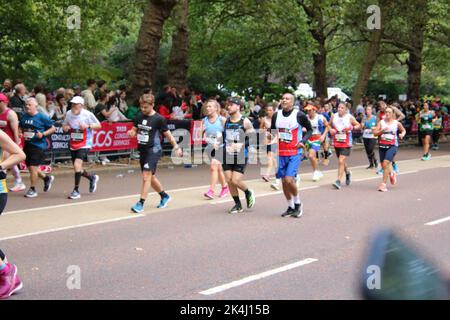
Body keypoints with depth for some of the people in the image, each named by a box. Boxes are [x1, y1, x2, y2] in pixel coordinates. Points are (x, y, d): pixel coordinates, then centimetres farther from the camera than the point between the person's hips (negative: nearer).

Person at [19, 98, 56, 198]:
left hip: (38, 145, -7)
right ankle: (47, 178, 38)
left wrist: (43, 134, -16)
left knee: (33, 167, -9)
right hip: (27, 144, 7)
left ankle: (32, 190, 7)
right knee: (30, 167, 13)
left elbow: (53, 128, -4)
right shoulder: (24, 117, 8)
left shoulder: (42, 117, -8)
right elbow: (20, 128, 24)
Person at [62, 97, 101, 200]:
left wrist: (88, 126, -21)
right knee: (77, 168, 13)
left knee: (77, 164, -22)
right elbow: (65, 125, 16)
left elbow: (99, 125, -4)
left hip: (84, 144, -6)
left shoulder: (87, 114, -11)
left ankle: (76, 190, -11)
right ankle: (92, 178, 43)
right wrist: (65, 127, -8)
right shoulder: (69, 114, 1)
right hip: (73, 145, 6)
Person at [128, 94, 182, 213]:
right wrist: (131, 133, -8)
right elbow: (135, 130, 16)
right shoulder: (139, 116, 6)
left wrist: (176, 147, -2)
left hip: (154, 150, -7)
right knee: (150, 177, 16)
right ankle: (164, 196, 36)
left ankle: (141, 203, -12)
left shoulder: (159, 119, -10)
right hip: (142, 150, 7)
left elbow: (167, 134, -2)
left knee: (146, 176, -15)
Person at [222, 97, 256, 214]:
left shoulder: (245, 122, -6)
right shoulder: (225, 122, 7)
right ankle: (238, 205, 16)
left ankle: (248, 193, 20)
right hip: (227, 156, 5)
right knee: (229, 180, 1)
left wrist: (241, 145, -16)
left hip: (241, 156, -5)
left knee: (235, 181, -11)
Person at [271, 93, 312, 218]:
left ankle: (297, 203, 9)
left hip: (295, 153, -5)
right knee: (284, 181, 8)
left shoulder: (299, 115, -7)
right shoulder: (276, 115, 6)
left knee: (289, 179, -15)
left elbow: (310, 129, 4)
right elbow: (272, 131, 20)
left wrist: (303, 141, -10)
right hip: (281, 153, 5)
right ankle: (290, 207, 23)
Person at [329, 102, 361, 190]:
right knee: (342, 161, 18)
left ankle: (338, 181, -14)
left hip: (346, 143, -4)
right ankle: (347, 173, 48)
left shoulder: (349, 117, -6)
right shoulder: (334, 116, 2)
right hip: (336, 143, 4)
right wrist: (330, 129, -5)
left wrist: (351, 128, -16)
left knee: (341, 161, -15)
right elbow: (329, 125, 16)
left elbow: (358, 125, 3)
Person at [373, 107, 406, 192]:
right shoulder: (381, 122, 5)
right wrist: (382, 130, -19)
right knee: (383, 165, 10)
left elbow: (403, 130, 19)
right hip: (382, 145, 3)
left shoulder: (397, 123, 2)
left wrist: (402, 134, -2)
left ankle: (384, 184, -15)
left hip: (392, 146, -3)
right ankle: (391, 173, 45)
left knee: (386, 163, -19)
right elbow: (375, 133, -3)